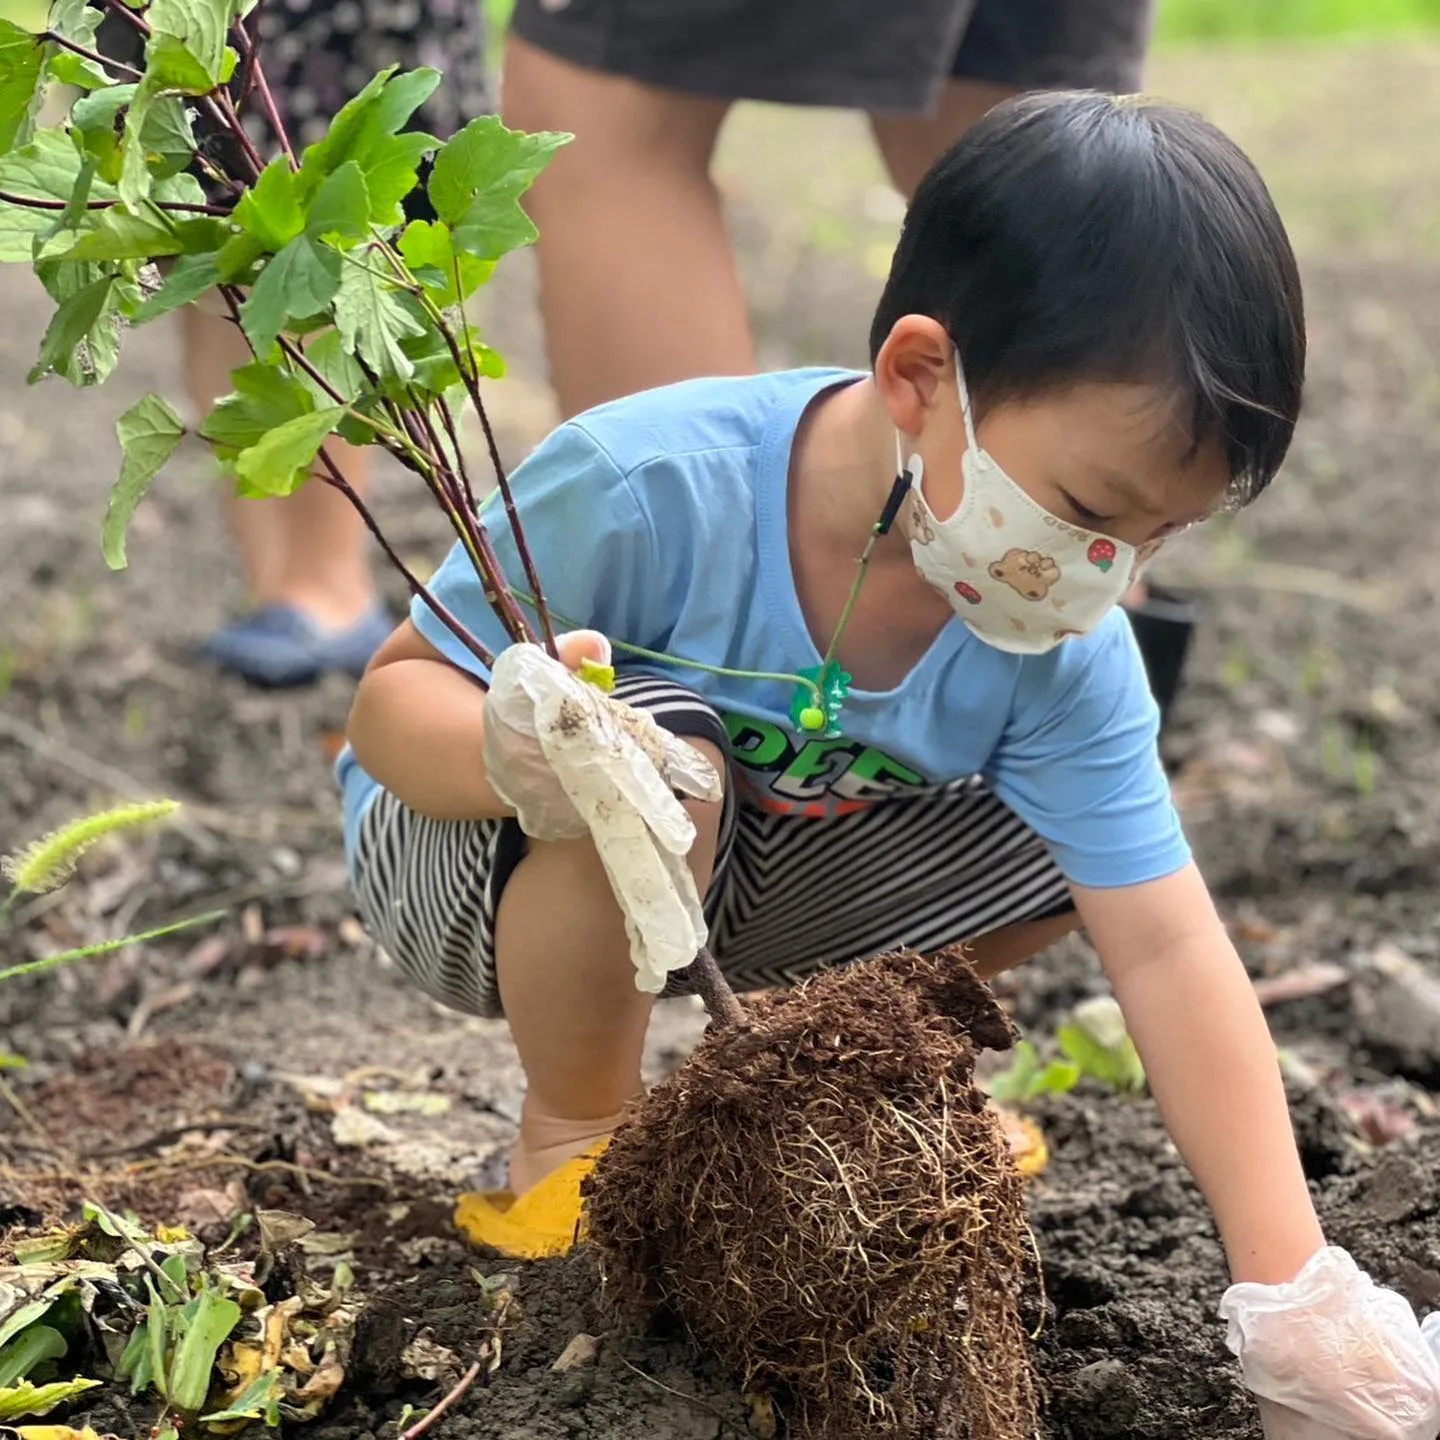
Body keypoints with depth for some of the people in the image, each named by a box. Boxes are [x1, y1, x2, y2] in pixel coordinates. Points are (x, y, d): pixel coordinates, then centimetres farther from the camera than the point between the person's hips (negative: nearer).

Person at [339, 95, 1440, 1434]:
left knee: (1068, 838, -11)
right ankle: (571, 1148, -8)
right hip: (471, 864, -4)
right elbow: (393, 693, -24)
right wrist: (509, 756, -49)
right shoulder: (648, 488, -35)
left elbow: (1169, 948, -21)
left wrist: (1294, 1291, -26)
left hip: (740, 879, 5)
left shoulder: (1064, 654, -20)